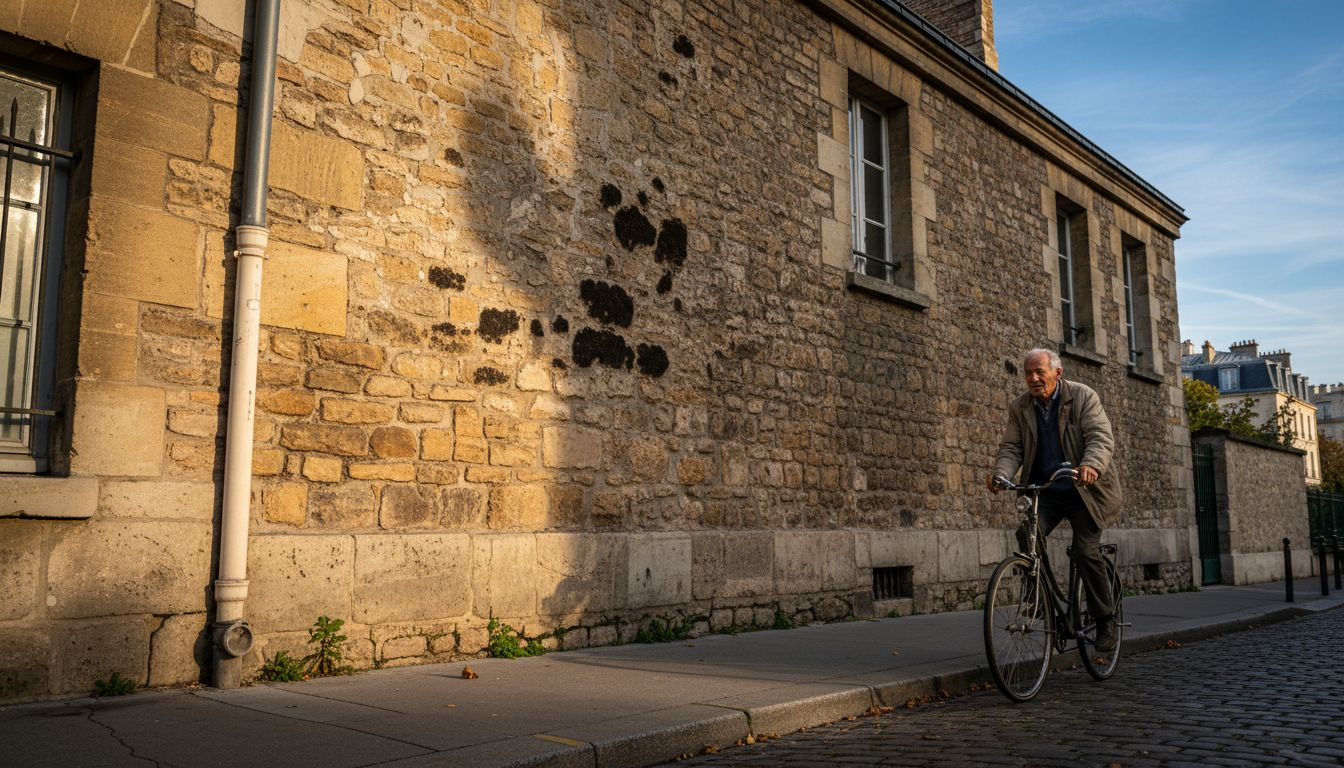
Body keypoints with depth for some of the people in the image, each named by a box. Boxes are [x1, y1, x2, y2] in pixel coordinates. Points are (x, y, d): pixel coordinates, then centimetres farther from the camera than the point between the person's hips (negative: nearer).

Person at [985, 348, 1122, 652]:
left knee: (1085, 551, -13)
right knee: (1027, 537, -20)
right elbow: (1011, 447, -3)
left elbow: (1101, 438, -20)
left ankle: (1106, 619, 8)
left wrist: (1090, 465, -41)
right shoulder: (1019, 408, 1)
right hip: (1044, 491, 3)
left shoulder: (1083, 397, -9)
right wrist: (1001, 473, -25)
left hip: (1084, 489, -3)